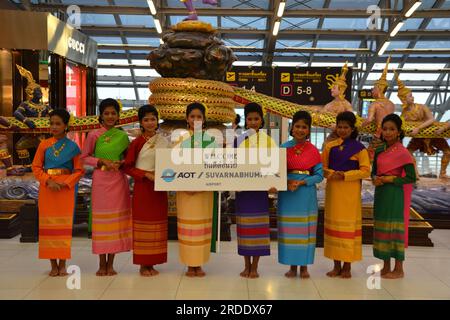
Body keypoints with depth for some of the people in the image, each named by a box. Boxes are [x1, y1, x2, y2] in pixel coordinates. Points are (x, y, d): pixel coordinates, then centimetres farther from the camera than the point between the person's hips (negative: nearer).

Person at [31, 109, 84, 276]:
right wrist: (48, 181, -11)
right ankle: (53, 264, 10)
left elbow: (79, 170, 1)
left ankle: (62, 264, 9)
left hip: (66, 188, -1)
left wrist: (65, 183, -13)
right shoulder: (44, 144, 6)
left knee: (64, 225, 0)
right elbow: (36, 167, 4)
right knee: (48, 225, 2)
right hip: (47, 188, 1)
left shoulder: (72, 146, 2)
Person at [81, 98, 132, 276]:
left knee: (117, 219, 3)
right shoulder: (94, 135, -1)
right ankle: (102, 263, 14)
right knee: (101, 218, 2)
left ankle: (110, 263, 14)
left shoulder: (122, 136, 6)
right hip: (100, 180, -2)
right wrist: (102, 162, -11)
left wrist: (120, 163, -7)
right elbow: (84, 157, 2)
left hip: (119, 180, 2)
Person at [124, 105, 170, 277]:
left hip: (159, 188, 4)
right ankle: (143, 264, 11)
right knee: (143, 223, 1)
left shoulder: (164, 141, 7)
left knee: (157, 223, 7)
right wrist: (147, 175, -15)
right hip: (142, 187, -4)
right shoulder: (137, 142, -4)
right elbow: (128, 167, -5)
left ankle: (152, 263, 17)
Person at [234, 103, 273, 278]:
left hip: (260, 189, -1)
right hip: (242, 188, 1)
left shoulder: (269, 141, 4)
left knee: (259, 226, 2)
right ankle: (247, 265, 18)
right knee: (244, 227, 5)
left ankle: (255, 267, 13)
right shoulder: (239, 140, 5)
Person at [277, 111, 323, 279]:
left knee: (306, 229, 5)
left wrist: (302, 182, -14)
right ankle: (292, 266, 16)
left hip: (307, 194, 0)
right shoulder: (284, 148, 2)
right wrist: (286, 182, -17)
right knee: (288, 229, 4)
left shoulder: (313, 150, 1)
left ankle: (304, 266, 17)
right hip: (287, 193, 0)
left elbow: (319, 175, -1)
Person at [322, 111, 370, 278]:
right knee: (333, 224, 6)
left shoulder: (359, 148, -1)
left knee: (348, 225, 0)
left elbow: (366, 170, -6)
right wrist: (331, 173, -11)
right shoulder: (330, 146, 8)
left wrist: (345, 175, -17)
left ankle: (347, 266, 11)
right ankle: (336, 265, 17)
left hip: (350, 192, -3)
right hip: (332, 190, 4)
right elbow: (322, 167, 10)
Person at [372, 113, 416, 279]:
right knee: (382, 227, 10)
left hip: (395, 195, -6)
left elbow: (411, 178, -12)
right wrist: (375, 179, -6)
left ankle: (398, 269, 12)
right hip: (380, 193, 7)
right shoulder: (379, 151, 8)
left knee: (395, 227, 0)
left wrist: (389, 179, -16)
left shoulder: (403, 153, -10)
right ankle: (386, 267, 20)